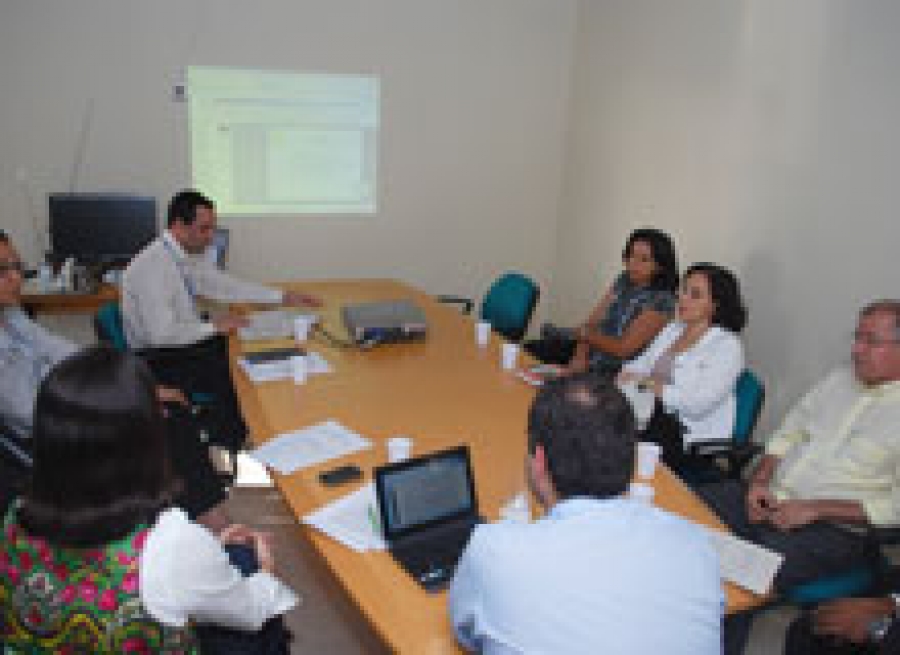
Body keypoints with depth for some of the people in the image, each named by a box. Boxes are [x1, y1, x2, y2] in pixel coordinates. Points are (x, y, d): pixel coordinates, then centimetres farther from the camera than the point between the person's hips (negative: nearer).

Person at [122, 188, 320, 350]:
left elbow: (226, 286, 11)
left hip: (189, 344, 7)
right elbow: (161, 336, -28)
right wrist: (214, 326, -19)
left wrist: (283, 297, 5)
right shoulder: (153, 266, -23)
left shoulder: (191, 255, 2)